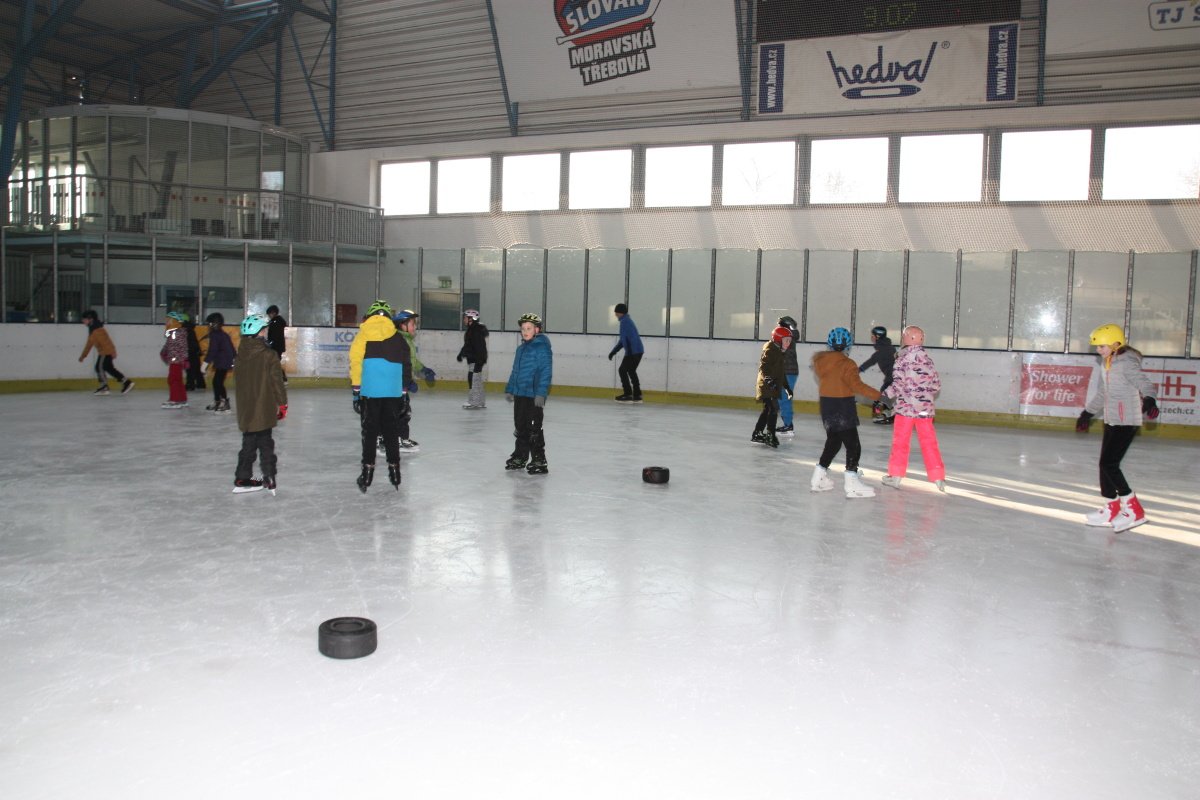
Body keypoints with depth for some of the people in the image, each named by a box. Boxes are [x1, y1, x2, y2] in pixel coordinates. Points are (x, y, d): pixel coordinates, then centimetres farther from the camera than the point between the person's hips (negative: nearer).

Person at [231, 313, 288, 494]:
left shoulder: (241, 355, 4)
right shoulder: (269, 355, -14)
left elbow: (238, 383, 12)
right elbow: (277, 381, -12)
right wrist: (282, 403, -2)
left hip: (245, 409, 5)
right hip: (264, 409, -5)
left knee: (249, 443, 15)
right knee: (265, 443, 4)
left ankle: (242, 479, 17)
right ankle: (269, 478, 5)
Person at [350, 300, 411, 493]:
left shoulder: (363, 335, -2)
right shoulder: (399, 339, 7)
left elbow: (356, 363, -6)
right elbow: (406, 368, 9)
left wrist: (356, 392, 0)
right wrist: (402, 394, 18)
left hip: (369, 392, -2)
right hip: (393, 393, 2)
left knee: (370, 432, 6)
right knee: (391, 432, 13)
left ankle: (368, 470, 6)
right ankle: (394, 468, 16)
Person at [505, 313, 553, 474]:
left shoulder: (542, 347, -12)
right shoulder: (521, 348, 15)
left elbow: (546, 372, -17)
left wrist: (541, 393, -23)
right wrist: (509, 389, 20)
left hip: (534, 396, -8)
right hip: (519, 394, 8)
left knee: (534, 429, -5)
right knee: (520, 428, 17)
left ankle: (539, 461, 1)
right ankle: (520, 457, 29)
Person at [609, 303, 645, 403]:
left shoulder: (624, 321, -10)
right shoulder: (628, 320, 21)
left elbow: (623, 339, -19)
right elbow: (622, 340, 25)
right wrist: (613, 351, 25)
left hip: (633, 351, -10)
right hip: (638, 350, 10)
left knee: (622, 370, -4)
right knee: (631, 371, 18)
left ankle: (627, 395, -6)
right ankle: (637, 395, 20)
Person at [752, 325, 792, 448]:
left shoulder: (779, 352, 19)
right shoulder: (770, 350, -11)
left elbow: (781, 372, 26)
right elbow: (763, 366, -24)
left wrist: (787, 387, 26)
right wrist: (768, 378, -38)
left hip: (774, 387, 11)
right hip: (767, 387, -11)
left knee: (768, 410, 17)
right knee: (773, 409, -15)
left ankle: (757, 434, 25)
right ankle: (770, 436, -12)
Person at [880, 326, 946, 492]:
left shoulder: (902, 359, -9)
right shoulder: (927, 359, 6)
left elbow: (897, 384, -14)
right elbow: (936, 384, 10)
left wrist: (884, 395, -2)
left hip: (905, 406, -4)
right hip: (925, 407, 4)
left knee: (900, 441, 6)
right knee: (928, 442, 9)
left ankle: (895, 475, 11)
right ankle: (938, 477, 9)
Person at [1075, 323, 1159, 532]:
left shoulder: (1126, 363, -14)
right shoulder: (1106, 363, 13)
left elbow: (1144, 382, -26)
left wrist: (1149, 400, -46)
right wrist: (1087, 413, 31)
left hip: (1126, 421, -9)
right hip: (1111, 420, 9)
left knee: (1109, 463, -11)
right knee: (1106, 463, 10)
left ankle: (1133, 509, -2)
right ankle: (1111, 509, 21)